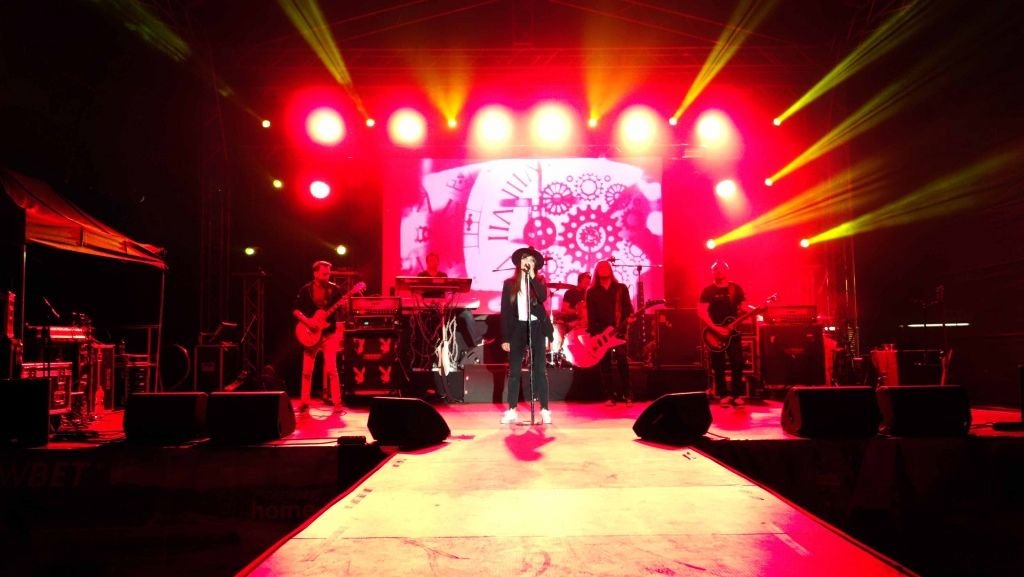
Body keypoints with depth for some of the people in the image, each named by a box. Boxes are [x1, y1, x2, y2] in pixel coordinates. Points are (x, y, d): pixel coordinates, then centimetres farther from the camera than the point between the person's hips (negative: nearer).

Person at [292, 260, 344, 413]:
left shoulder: (335, 289, 1)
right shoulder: (306, 289, 1)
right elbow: (295, 310, 1)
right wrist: (307, 321, -14)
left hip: (329, 334, -1)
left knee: (331, 369, -8)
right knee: (307, 370, 4)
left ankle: (337, 402, -1)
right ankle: (304, 402, 15)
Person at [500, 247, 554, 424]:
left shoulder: (538, 281, 6)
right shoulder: (509, 283, 5)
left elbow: (542, 297, -17)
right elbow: (505, 311, 3)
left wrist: (532, 276, -12)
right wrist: (505, 338, -2)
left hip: (536, 327, -1)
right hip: (517, 328, 1)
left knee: (539, 370, -1)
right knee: (514, 371, 4)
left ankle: (545, 410, 2)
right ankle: (511, 411, 10)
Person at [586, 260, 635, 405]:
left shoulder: (621, 288, 10)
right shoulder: (592, 292, 8)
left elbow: (628, 308, 6)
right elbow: (591, 315, 2)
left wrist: (630, 318, -16)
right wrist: (594, 335, -6)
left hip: (619, 330, 0)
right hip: (600, 332, 1)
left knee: (622, 359, -11)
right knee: (605, 364, 1)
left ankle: (627, 394, -1)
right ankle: (609, 396, 7)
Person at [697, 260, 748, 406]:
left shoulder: (736, 288, 7)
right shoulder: (708, 291, -2)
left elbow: (744, 307, 10)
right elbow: (701, 311, -9)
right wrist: (716, 328, -17)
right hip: (716, 333, -2)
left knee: (737, 364, -3)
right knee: (719, 367, 1)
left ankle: (737, 395, 7)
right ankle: (724, 395, 11)